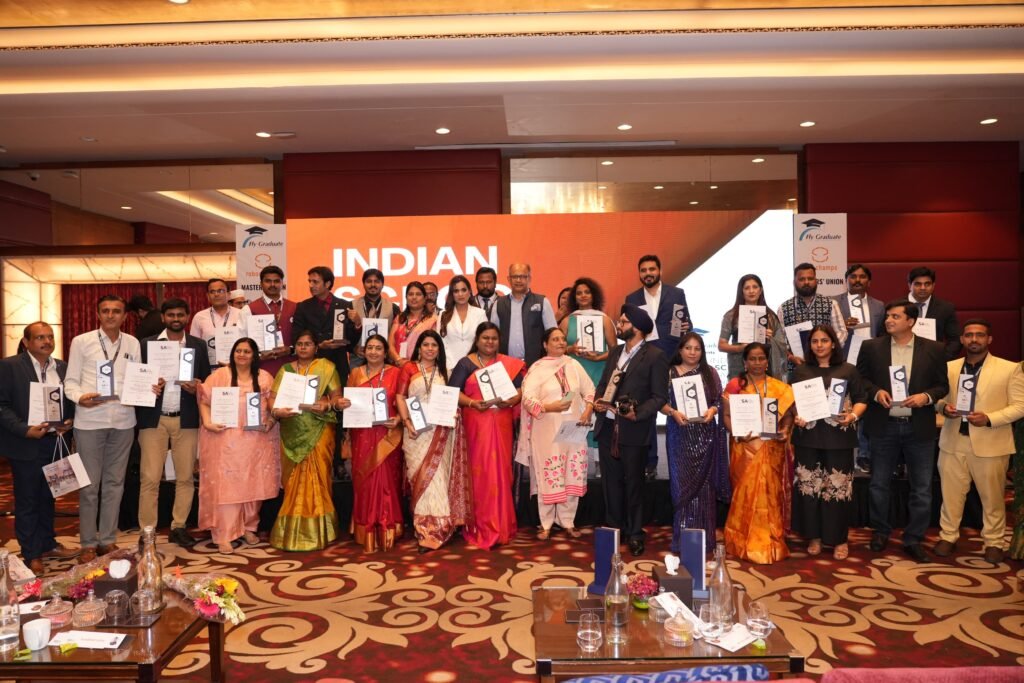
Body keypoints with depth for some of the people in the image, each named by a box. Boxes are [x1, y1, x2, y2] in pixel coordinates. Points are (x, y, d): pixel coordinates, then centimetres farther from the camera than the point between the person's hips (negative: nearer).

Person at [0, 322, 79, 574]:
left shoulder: (62, 367, 7)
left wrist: (70, 421, -4)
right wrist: (25, 430, -19)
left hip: (55, 442, 5)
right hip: (25, 445, -5)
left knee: (48, 497, 16)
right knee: (27, 501, 6)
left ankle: (48, 545, 29)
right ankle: (31, 555, 17)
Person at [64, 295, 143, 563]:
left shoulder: (133, 343, 9)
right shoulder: (81, 342, 2)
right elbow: (70, 380, 2)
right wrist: (80, 397, -18)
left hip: (123, 420, 3)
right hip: (89, 420, -2)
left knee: (115, 482, 10)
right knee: (89, 484, 3)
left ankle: (108, 539, 21)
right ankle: (88, 544, 15)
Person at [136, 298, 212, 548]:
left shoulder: (199, 345, 9)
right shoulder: (146, 344, 5)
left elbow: (207, 381, 10)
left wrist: (198, 387, -11)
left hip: (186, 420, 2)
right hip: (153, 419, -1)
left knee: (185, 477, 6)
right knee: (149, 478, -2)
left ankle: (178, 527, 18)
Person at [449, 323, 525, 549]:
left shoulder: (510, 364, 11)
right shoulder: (465, 363, 4)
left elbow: (521, 389, 5)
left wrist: (510, 401, -15)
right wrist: (473, 403, -18)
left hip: (501, 424, 2)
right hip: (475, 424, -2)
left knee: (500, 471, 3)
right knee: (479, 471, -1)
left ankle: (500, 525, 13)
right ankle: (480, 525, 8)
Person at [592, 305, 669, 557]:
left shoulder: (655, 356, -8)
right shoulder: (615, 352, 14)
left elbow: (659, 396, -10)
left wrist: (638, 414, -23)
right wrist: (597, 401, -1)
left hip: (633, 431, -6)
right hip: (607, 427, 6)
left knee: (633, 483, 5)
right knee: (611, 481, 13)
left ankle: (635, 534, 19)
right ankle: (613, 528, 26)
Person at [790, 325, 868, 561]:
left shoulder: (848, 370, 5)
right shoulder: (801, 371, 10)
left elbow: (861, 400, 6)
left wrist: (853, 416, -12)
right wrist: (795, 417, -7)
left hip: (839, 438, -1)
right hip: (808, 437, 2)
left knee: (838, 486, 1)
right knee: (809, 485, 4)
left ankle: (840, 539, 14)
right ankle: (814, 536, 16)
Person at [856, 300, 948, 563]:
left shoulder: (933, 349, 0)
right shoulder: (871, 347, 0)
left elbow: (942, 385, 3)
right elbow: (860, 379, 5)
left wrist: (926, 396, -16)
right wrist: (875, 392, -14)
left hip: (919, 426, 0)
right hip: (883, 425, 0)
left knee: (922, 488, 7)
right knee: (879, 484, 11)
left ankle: (913, 539, 21)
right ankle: (880, 532, 29)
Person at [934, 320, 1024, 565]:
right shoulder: (949, 367, 7)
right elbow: (939, 398, 13)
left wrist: (989, 419, -19)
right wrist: (943, 407, -10)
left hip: (990, 444, -2)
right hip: (953, 442, 2)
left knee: (992, 497, 10)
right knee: (951, 493, 9)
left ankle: (993, 542, 25)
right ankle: (947, 537, 22)